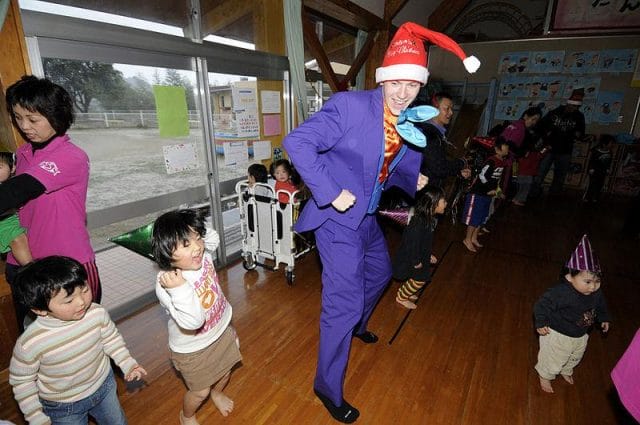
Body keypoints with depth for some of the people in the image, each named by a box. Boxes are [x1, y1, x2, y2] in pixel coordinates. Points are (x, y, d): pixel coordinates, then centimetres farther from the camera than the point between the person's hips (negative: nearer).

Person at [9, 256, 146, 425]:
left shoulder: (97, 313, -26)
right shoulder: (29, 343, -31)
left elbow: (111, 338, -6)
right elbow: (21, 381, -12)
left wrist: (128, 364, -8)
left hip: (103, 385, 3)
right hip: (63, 406, -2)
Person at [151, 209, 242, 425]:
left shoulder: (205, 258, -18)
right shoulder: (166, 285, -36)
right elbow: (192, 322, -43)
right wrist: (180, 289, -52)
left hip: (221, 332, 6)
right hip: (193, 349, -5)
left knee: (225, 370, 27)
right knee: (200, 391, 16)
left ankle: (217, 393, 62)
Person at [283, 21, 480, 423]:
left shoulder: (410, 123, 4)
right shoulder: (349, 104, -19)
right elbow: (297, 142, -22)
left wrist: (411, 179, -4)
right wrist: (331, 193, -26)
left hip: (368, 217, 9)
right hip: (338, 218, -8)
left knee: (379, 274, 28)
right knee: (344, 302, -5)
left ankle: (358, 324, 60)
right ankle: (328, 388, 21)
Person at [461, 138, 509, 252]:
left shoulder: (502, 161, 7)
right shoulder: (491, 161, -21)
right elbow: (482, 177, -23)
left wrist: (497, 188, 8)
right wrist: (492, 190, -13)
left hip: (488, 194, 9)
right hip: (478, 193, -9)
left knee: (481, 218, 16)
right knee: (474, 218, -1)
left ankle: (474, 238, 30)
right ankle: (468, 239, 13)